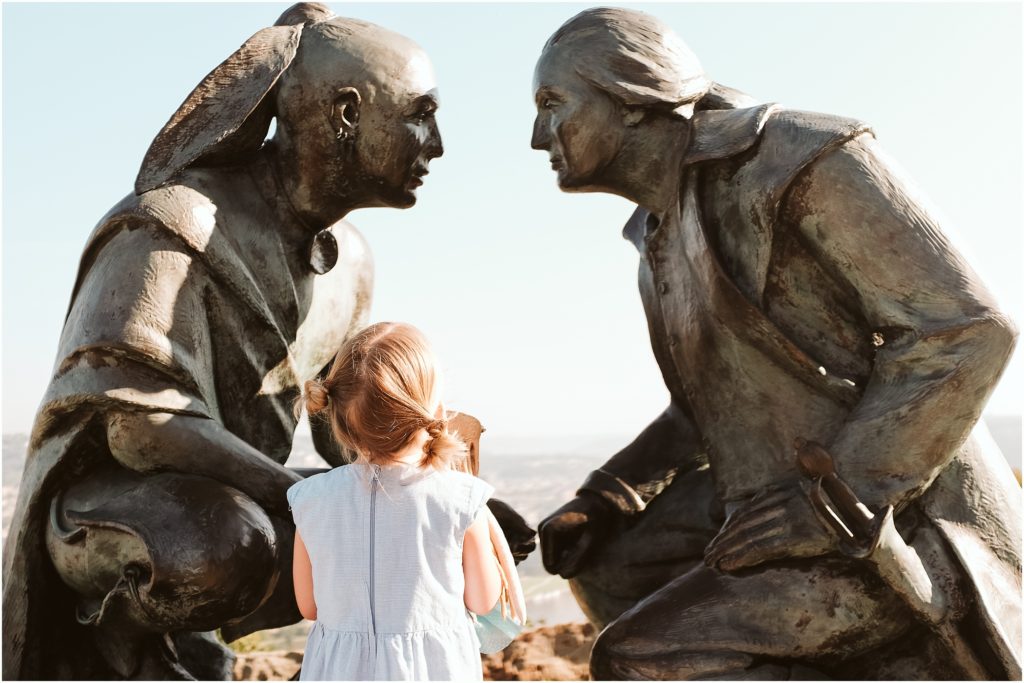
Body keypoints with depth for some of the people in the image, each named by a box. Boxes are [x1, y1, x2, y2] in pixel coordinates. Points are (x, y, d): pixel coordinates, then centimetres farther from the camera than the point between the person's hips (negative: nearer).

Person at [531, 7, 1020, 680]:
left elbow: (966, 330, -19)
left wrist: (830, 503, -23)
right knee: (606, 560, 14)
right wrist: (607, 497, 5)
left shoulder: (800, 157, -16)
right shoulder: (669, 231, 12)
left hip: (901, 531, -9)